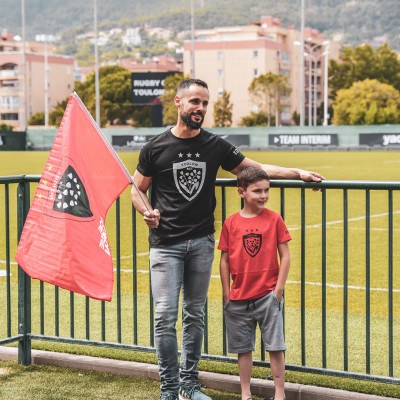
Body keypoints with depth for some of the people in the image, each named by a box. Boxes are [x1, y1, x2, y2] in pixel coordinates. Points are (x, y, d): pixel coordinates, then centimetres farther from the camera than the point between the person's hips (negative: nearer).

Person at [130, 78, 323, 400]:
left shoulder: (216, 146, 7)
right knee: (166, 317, -7)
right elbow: (138, 189, 8)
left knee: (195, 315, 9)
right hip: (166, 244, -3)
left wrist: (298, 173, 8)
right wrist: (148, 211, -12)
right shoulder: (156, 148, -1)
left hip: (202, 242, 3)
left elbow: (255, 169, 14)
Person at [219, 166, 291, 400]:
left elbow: (285, 256, 0)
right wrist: (227, 295, 3)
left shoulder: (274, 219, -2)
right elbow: (225, 260, 5)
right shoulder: (231, 223, 0)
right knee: (243, 347, 10)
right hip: (239, 298, 2)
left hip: (268, 295, -2)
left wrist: (278, 289, -6)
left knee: (275, 346, -1)